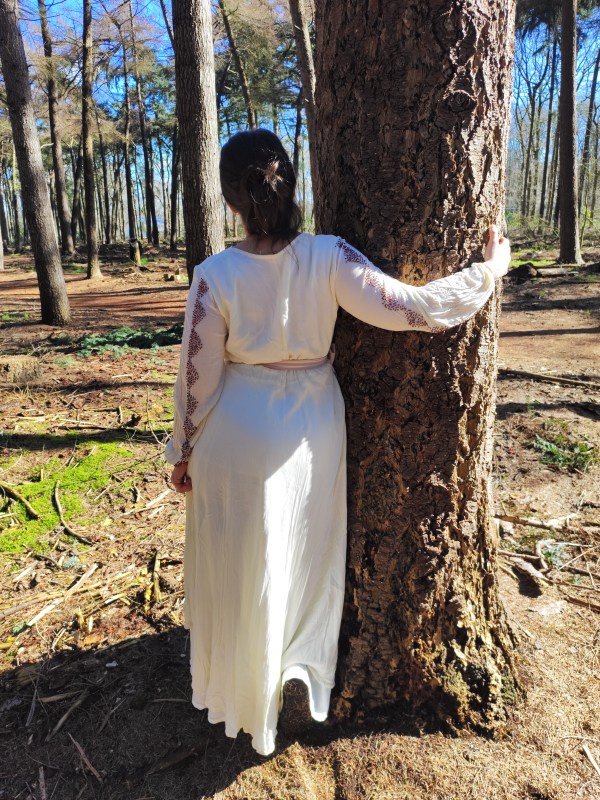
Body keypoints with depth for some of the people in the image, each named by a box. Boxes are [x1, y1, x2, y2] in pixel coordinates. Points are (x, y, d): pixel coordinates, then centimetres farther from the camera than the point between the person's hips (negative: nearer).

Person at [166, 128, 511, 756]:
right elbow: (406, 308, -17)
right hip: (312, 429, 2)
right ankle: (304, 674, 46)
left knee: (242, 569, 17)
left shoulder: (216, 275, -16)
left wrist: (183, 453, 4)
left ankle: (245, 698, 40)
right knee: (306, 560, 23)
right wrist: (488, 272, -3)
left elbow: (198, 377, -10)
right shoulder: (327, 257, -14)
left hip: (240, 435, -1)